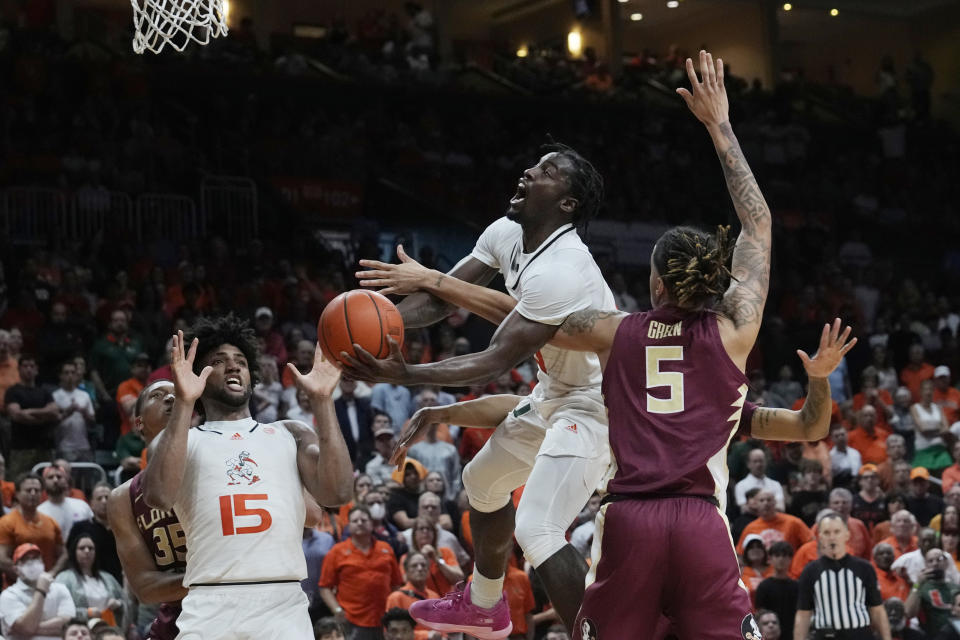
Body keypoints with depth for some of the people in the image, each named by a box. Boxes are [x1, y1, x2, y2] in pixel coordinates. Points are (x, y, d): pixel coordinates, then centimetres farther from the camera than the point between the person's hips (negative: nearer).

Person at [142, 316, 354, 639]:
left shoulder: (290, 434, 19)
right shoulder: (182, 438, 15)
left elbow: (337, 493, 2)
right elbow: (159, 496, -7)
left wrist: (322, 400, 0)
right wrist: (183, 403, -10)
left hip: (284, 604, 1)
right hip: (211, 606, -1)